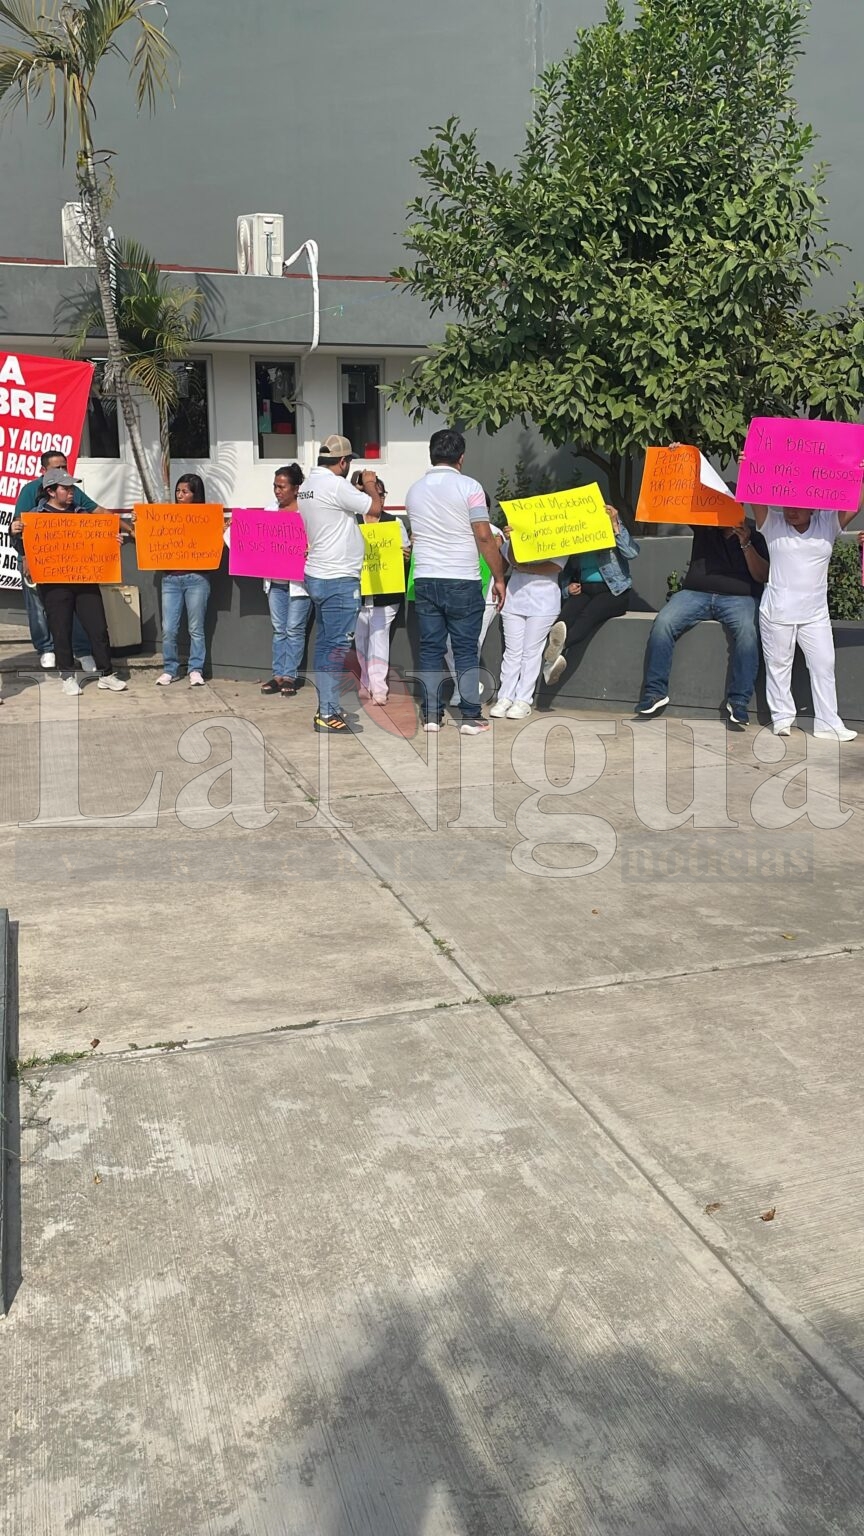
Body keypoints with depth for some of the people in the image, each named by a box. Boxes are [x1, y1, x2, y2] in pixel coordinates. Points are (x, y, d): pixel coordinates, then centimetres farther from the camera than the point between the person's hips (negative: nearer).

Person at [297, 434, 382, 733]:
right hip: (339, 579, -10)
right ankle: (328, 713, -5)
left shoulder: (307, 485, 11)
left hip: (318, 575, 10)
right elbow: (374, 507, -14)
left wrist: (359, 490, 18)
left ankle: (326, 707, 19)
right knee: (338, 645, -6)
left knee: (325, 643, 13)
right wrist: (369, 484, 4)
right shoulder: (335, 485, -18)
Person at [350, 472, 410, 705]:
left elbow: (406, 551, 11)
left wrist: (407, 554, -11)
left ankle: (378, 688, -10)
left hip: (385, 592, -1)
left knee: (378, 636, -8)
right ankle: (366, 684, 20)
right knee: (360, 638, 8)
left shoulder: (394, 522, 8)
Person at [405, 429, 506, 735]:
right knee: (466, 650, 3)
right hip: (462, 581, -4)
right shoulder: (469, 487, -7)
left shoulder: (414, 490, 10)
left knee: (430, 649, 8)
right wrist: (499, 578, -3)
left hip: (425, 580, 4)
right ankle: (471, 717, 5)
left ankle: (431, 715, 10)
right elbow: (484, 537, -10)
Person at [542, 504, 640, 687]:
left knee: (589, 613, -36)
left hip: (614, 591, -3)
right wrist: (567, 587, 1)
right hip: (582, 590, 3)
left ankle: (560, 647, -65)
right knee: (566, 615, -32)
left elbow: (631, 553, -13)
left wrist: (615, 524, -16)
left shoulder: (611, 530, 4)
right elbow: (567, 571, 22)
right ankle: (553, 659, -58)